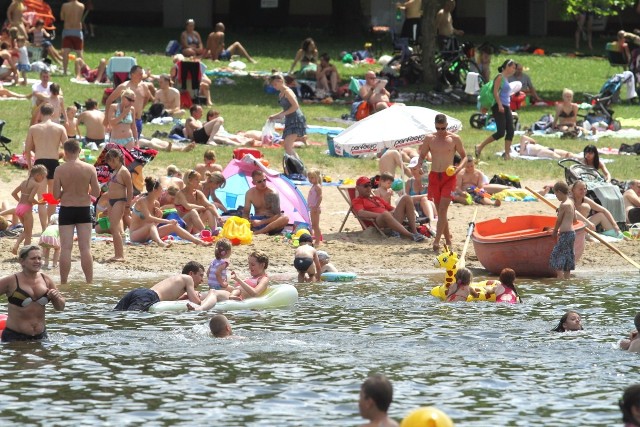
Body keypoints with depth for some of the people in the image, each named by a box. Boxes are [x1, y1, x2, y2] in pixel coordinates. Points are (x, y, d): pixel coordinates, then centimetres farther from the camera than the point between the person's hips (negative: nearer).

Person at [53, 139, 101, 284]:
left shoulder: (60, 170, -9)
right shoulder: (89, 169, -8)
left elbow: (56, 195, -8)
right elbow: (96, 192, -7)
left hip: (66, 210, -1)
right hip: (84, 210, 1)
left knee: (66, 248, 1)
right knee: (85, 248, 5)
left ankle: (63, 283, 2)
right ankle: (89, 282, 5)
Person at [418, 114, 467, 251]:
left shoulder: (454, 139, -2)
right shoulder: (429, 139, 4)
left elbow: (464, 156, 7)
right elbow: (422, 156, 13)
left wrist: (458, 168, -13)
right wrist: (420, 164, -10)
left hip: (449, 177, -3)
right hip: (434, 177, 3)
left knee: (442, 210, -14)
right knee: (440, 211, 8)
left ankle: (436, 241, -20)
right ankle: (448, 240, 18)